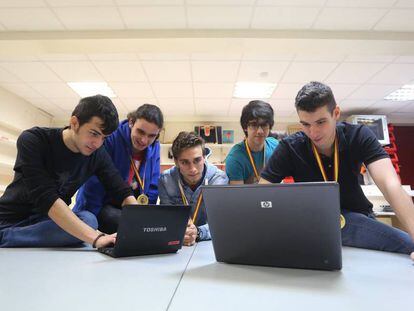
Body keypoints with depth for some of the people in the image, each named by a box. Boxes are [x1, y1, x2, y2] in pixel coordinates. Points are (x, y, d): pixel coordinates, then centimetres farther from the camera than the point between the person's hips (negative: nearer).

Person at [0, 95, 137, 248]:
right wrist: (96, 238, -40)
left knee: (87, 219, -28)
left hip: (51, 222, 5)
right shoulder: (32, 141, -19)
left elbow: (123, 193, -6)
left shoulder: (98, 155, -6)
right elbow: (46, 199, -30)